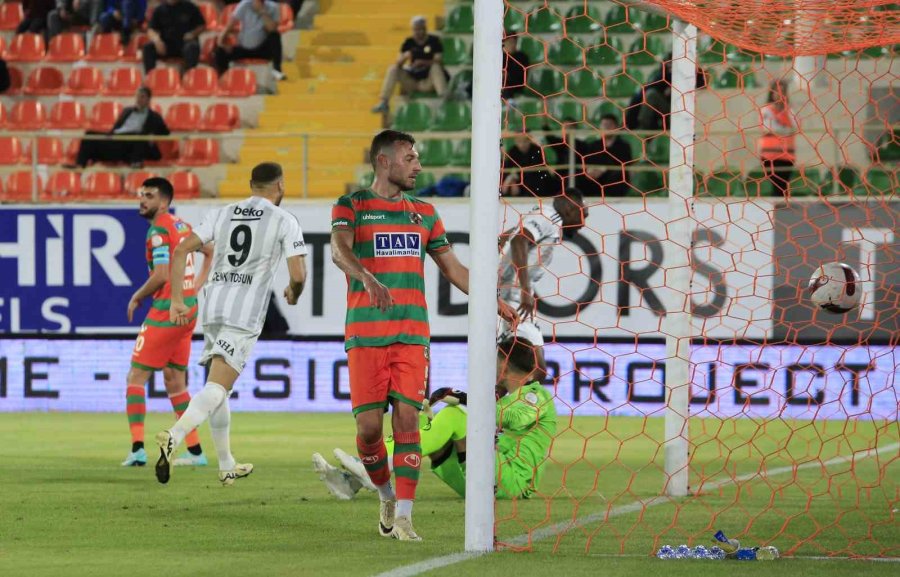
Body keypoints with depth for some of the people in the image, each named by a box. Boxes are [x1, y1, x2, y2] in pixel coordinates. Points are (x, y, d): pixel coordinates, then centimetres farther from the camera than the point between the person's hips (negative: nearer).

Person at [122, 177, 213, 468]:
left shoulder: (159, 229, -14)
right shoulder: (183, 226, 13)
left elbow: (161, 275, -21)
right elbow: (210, 251, 26)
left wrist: (136, 297, -6)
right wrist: (198, 283, 19)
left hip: (167, 310, -9)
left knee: (136, 377, -4)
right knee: (174, 381, 15)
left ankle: (137, 448, -14)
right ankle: (195, 451, 14)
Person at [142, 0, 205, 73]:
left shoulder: (190, 7, 2)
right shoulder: (160, 10, 6)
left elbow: (202, 26, 7)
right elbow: (151, 29, 5)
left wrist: (193, 34, -13)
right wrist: (156, 39, -17)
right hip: (166, 43, 2)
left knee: (192, 47, -37)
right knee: (147, 47, -25)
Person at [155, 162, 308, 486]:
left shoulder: (222, 215, 15)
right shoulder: (284, 221, 2)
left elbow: (180, 252, 8)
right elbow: (298, 275, -5)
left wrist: (177, 300, 11)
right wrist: (293, 294, 18)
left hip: (212, 304, 5)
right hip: (246, 312, -5)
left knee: (218, 385, 19)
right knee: (217, 388, -15)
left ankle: (227, 467, 28)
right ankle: (174, 437, -40)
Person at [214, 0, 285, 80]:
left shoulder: (273, 8, -10)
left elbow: (272, 29, -25)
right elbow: (230, 25, -9)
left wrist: (262, 12, -29)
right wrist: (221, 40, -21)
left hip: (263, 49, -1)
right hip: (243, 48, 1)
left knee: (275, 35, -30)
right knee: (220, 52, -21)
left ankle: (276, 69, -27)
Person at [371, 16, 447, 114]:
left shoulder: (434, 41, -4)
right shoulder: (409, 42, 3)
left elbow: (438, 61, -14)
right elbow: (398, 62, -2)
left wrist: (424, 62, -31)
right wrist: (404, 57, -25)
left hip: (429, 81, -3)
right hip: (412, 80, 3)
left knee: (436, 67, -31)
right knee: (393, 68, -19)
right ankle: (383, 102, -26)